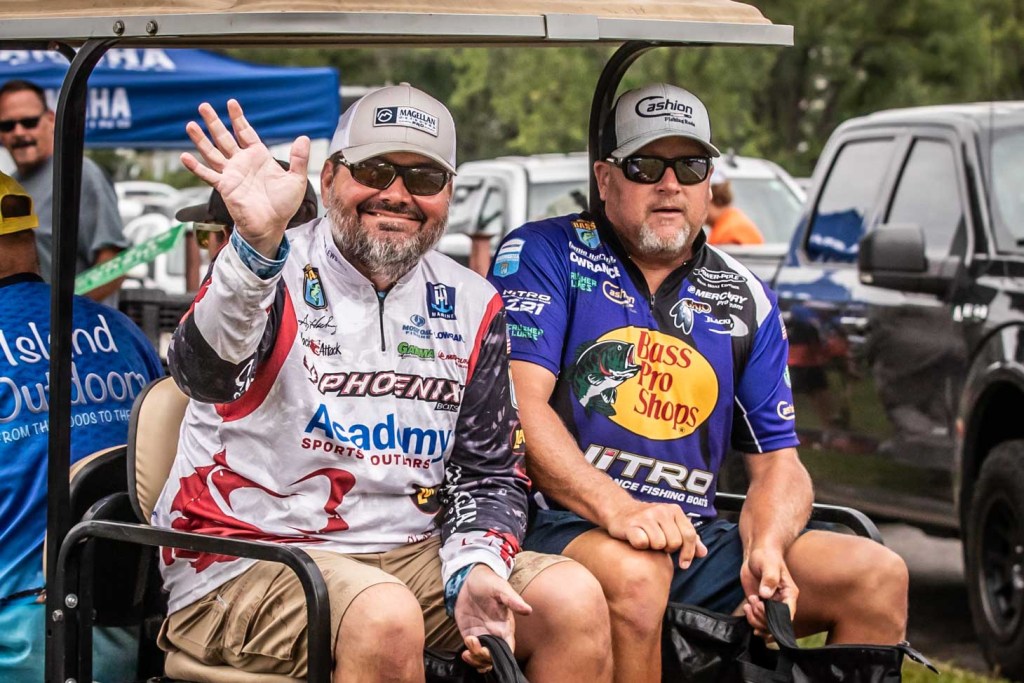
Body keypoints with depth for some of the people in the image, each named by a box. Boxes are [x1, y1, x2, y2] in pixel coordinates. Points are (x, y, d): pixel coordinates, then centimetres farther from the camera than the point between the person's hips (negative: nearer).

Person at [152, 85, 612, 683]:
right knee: (385, 617, -34)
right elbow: (205, 375, -27)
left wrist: (476, 570, -7)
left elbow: (489, 471, 14)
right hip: (249, 557, -5)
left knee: (576, 599, -16)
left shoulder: (472, 306, 12)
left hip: (411, 554, 5)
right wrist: (258, 247, -45)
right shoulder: (274, 273, -5)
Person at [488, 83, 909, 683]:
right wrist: (616, 509, -25)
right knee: (634, 572, -39)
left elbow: (778, 461, 13)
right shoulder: (545, 255, 3)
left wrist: (767, 550, -12)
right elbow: (519, 403, -10)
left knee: (879, 576, -13)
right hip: (566, 530, -5)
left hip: (696, 540, 5)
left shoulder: (746, 300, 16)